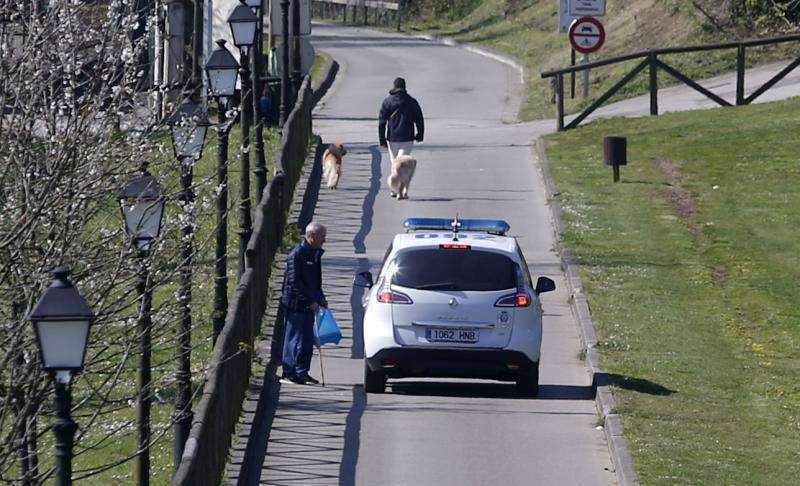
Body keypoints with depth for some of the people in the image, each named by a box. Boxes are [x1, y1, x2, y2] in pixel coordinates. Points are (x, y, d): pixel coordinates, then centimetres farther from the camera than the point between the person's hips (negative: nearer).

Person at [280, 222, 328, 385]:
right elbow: (294, 282, -19)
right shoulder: (297, 254, -15)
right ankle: (289, 374, 0)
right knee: (294, 339, -5)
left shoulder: (315, 254, 13)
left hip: (308, 305, 9)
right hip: (295, 304, -9)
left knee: (307, 341, 9)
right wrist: (311, 301, -19)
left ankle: (302, 373, 15)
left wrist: (320, 299, 13)